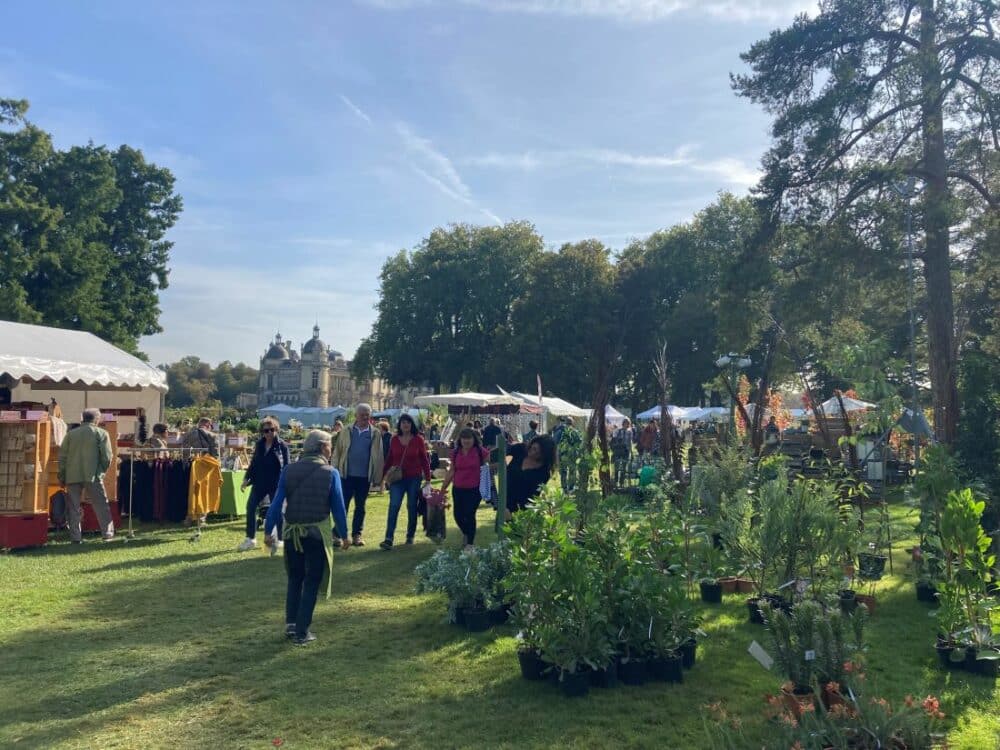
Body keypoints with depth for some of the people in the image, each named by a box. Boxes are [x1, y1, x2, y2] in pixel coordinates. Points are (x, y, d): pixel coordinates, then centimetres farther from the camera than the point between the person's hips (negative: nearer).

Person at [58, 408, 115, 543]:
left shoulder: (71, 433, 10)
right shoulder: (101, 433, 1)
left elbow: (62, 457, 9)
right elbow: (107, 456, -5)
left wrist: (62, 476, 14)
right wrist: (102, 471, 11)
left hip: (72, 476, 3)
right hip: (92, 476, -3)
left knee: (73, 507, 8)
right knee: (101, 506, 5)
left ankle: (75, 537, 7)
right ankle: (107, 533, 4)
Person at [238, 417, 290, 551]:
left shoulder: (282, 446, -7)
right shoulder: (259, 444, 7)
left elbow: (286, 466, -8)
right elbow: (253, 462, 14)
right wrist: (247, 479, 9)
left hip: (276, 484, -5)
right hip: (260, 482, 5)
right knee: (250, 506, 1)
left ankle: (280, 540, 16)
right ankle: (251, 539, 13)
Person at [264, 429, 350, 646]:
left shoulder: (288, 470, -1)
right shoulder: (330, 473, -8)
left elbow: (277, 503, -2)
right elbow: (338, 508, -6)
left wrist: (268, 531, 6)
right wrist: (344, 535, 4)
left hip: (292, 532, 3)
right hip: (317, 533, -3)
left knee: (294, 579, 21)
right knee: (312, 582, 7)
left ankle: (290, 624, 18)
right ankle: (302, 632, 8)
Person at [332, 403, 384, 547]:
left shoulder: (375, 434, 1)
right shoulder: (346, 432, 2)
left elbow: (378, 457, 2)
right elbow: (337, 452, 3)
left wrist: (378, 477, -1)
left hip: (364, 477, 1)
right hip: (347, 475, -1)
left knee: (360, 507, 11)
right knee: (343, 505, 2)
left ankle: (357, 534, 21)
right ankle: (338, 534, 11)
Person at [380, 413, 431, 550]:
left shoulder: (418, 439, -1)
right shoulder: (394, 439, 5)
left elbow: (424, 460, 1)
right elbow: (389, 459, 11)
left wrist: (427, 478, -2)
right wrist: (383, 475, 9)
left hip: (414, 478, -1)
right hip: (397, 478, 1)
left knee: (412, 507, 7)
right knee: (393, 507, -9)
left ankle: (410, 536, 22)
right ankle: (388, 539, -13)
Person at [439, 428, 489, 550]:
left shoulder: (481, 452, -6)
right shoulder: (455, 453, 4)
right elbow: (451, 471, 10)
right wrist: (443, 488, 10)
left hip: (474, 489, -4)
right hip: (458, 489, 4)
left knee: (469, 515, -4)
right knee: (458, 515, 8)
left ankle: (470, 543, 11)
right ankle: (466, 533, 39)